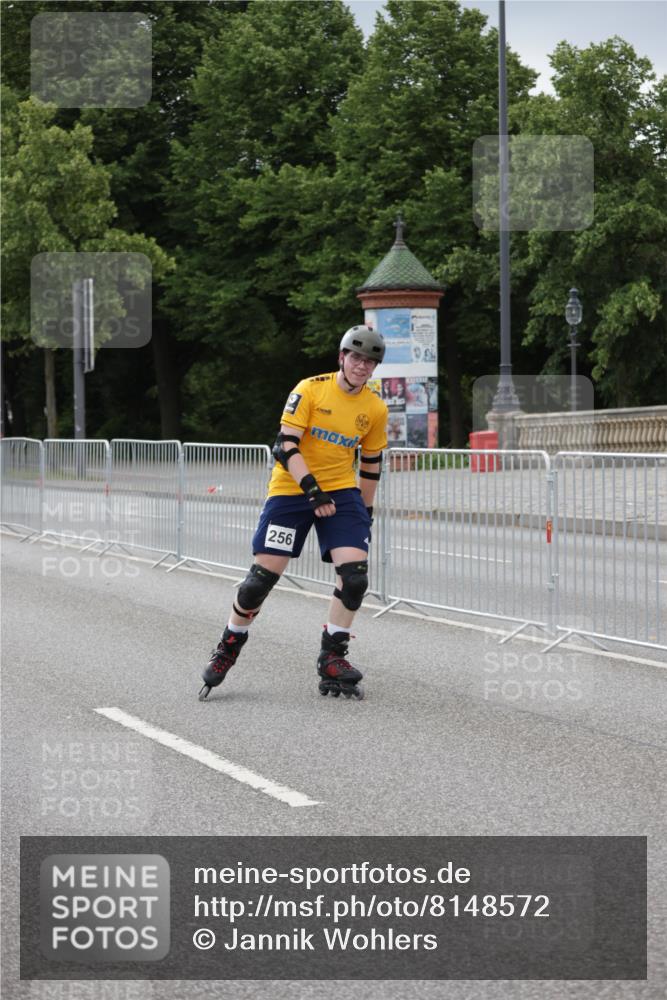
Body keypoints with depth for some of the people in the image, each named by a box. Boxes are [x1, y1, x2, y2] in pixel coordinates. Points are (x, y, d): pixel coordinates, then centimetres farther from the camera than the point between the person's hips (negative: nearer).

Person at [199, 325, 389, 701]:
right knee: (264, 574, -6)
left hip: (341, 492, 3)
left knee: (355, 573, -15)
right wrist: (312, 489, -25)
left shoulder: (376, 409, 4)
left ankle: (333, 660, -2)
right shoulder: (310, 390, -10)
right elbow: (285, 447, -16)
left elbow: (371, 465, 14)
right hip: (291, 489, -3)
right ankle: (229, 648, 17)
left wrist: (366, 514, 16)